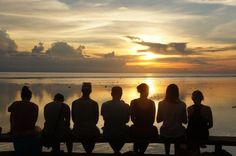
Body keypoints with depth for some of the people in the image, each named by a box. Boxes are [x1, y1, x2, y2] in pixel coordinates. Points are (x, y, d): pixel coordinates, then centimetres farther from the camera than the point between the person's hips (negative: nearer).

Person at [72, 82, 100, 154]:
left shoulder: (74, 103, -4)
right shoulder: (94, 103, -9)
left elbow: (74, 119, 4)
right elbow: (96, 119, 0)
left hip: (78, 132, 2)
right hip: (91, 132, -2)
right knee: (96, 131, 27)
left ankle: (87, 151, 36)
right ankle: (89, 151, 31)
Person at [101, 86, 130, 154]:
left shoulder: (105, 105, -8)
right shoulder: (126, 106, -10)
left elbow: (104, 119, 7)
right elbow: (126, 120, 2)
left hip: (108, 133, 1)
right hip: (121, 133, -1)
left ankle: (116, 150, 36)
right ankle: (117, 150, 36)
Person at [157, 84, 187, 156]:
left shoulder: (161, 104, -10)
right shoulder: (182, 105, -11)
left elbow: (158, 120, -1)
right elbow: (185, 121, -2)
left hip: (165, 134, 1)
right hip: (178, 134, -1)